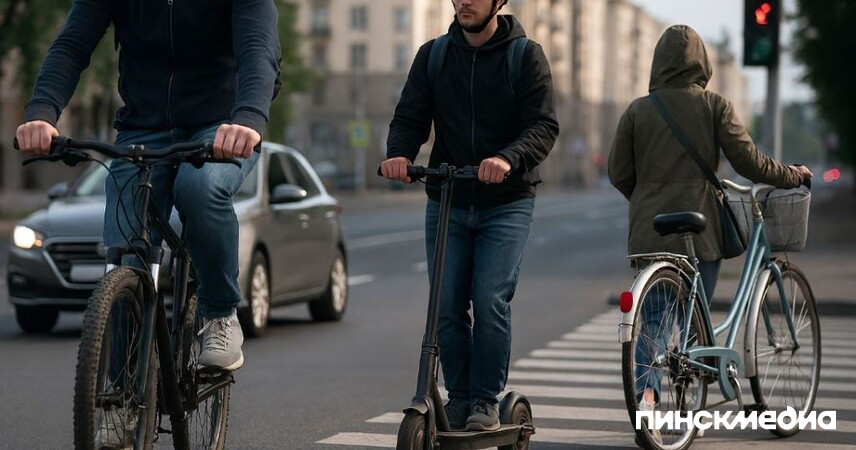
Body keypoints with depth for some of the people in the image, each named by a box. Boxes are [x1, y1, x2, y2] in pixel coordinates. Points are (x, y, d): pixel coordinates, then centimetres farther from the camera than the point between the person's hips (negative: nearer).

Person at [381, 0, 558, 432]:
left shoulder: (526, 56, -2)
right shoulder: (433, 55, 7)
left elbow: (543, 126, -10)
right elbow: (410, 117, 4)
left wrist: (508, 159, -30)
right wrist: (399, 152, -19)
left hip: (505, 203, -3)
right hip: (446, 202, 3)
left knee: (491, 302, -12)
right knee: (447, 307, 0)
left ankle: (486, 400, 2)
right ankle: (458, 397, 16)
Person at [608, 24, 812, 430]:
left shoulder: (637, 110, 4)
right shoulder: (714, 106, -3)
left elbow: (618, 175, 5)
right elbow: (749, 162, -5)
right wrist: (794, 175, 11)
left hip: (649, 232, 2)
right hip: (699, 230, -2)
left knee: (652, 320, 9)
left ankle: (647, 390, -14)